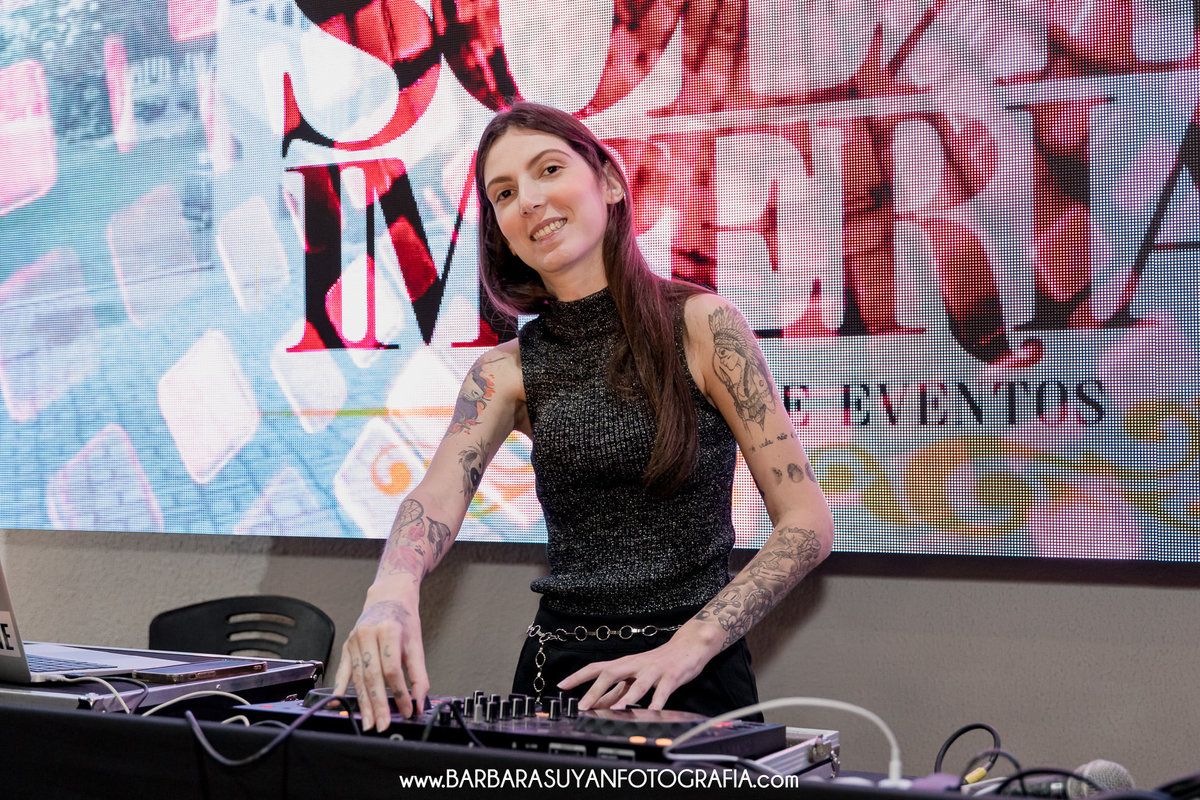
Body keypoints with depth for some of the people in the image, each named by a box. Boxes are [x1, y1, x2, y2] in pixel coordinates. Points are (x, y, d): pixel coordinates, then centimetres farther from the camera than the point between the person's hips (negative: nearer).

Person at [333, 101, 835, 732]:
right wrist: (391, 594, -32)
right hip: (558, 672, 4)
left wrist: (688, 646, -18)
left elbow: (808, 526, -6)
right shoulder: (507, 371, 8)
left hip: (692, 681, -4)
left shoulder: (700, 325, -4)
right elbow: (438, 495, -9)